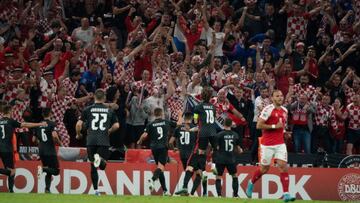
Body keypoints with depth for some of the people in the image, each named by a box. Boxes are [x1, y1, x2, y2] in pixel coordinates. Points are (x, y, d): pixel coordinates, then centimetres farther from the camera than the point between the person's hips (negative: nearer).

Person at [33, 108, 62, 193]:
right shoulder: (52, 124, -7)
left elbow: (34, 139, 14)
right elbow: (54, 136, -21)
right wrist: (60, 143, -5)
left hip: (41, 151, 6)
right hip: (50, 151, -6)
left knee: (49, 172, 16)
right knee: (56, 171, -1)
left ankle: (47, 189, 3)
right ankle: (43, 168, -25)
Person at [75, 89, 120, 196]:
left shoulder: (88, 109, 7)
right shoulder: (109, 110, 10)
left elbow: (79, 124, 1)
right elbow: (116, 125, 6)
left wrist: (78, 134, 20)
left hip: (91, 140, 1)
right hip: (104, 141, -1)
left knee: (93, 166, 10)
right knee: (102, 166, 2)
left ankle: (96, 190, 6)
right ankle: (100, 159, -34)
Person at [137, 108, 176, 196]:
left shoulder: (151, 125, 5)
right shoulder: (166, 122, 6)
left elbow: (144, 135, -9)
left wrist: (140, 141, 12)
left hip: (154, 147, 2)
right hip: (163, 147, -2)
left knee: (160, 166, 13)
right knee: (161, 166, -12)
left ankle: (165, 190, 14)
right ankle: (152, 179, -44)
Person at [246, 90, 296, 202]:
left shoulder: (285, 110, 11)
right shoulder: (268, 109, -12)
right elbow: (259, 125, -17)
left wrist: (283, 129, 11)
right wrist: (274, 126, -19)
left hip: (280, 144, 5)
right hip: (267, 144, -5)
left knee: (283, 166, -9)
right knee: (264, 168, 7)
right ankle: (251, 183, 37)